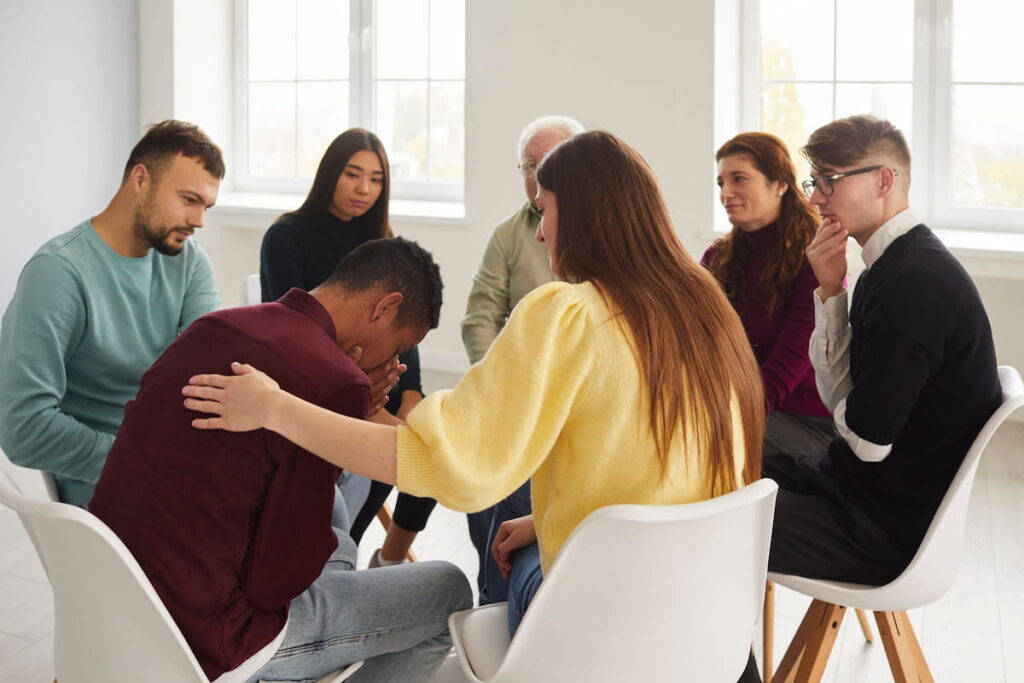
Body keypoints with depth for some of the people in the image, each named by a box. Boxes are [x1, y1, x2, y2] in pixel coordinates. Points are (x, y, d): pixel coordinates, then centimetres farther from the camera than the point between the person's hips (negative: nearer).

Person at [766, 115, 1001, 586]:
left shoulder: (915, 282, -24)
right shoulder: (893, 265, 8)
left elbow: (867, 440, -21)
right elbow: (840, 399, 6)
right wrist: (830, 290, -5)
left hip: (888, 529, -10)